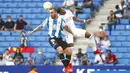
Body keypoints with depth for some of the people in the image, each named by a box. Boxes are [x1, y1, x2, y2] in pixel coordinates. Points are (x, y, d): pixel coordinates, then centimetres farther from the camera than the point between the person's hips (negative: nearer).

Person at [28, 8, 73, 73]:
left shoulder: (60, 20, 0)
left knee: (69, 51, -4)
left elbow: (65, 27, 11)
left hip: (60, 38, 3)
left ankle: (67, 65, 23)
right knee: (60, 49, -27)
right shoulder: (48, 19, -3)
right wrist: (32, 31, 0)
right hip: (52, 39, -3)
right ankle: (66, 67, -18)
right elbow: (41, 26, 3)